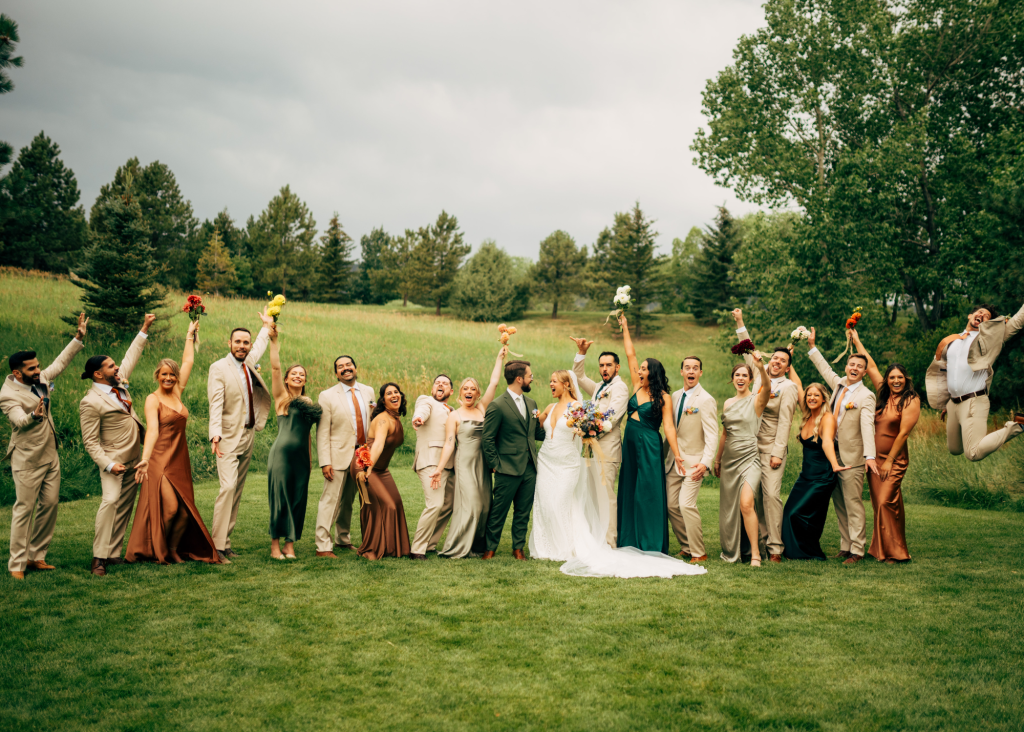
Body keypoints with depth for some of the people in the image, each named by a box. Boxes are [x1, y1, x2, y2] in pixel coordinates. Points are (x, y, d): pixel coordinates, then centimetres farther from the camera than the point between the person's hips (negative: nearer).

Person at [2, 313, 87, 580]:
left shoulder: (40, 380, 7)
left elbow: (61, 362, 19)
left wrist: (79, 336, 16)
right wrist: (34, 416, -52)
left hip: (50, 457, 8)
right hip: (27, 461, -8)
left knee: (49, 506, 9)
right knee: (24, 510, -5)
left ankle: (36, 556, 19)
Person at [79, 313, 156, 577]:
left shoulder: (118, 383, 6)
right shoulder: (91, 402, -15)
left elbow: (131, 357, 19)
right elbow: (90, 441, -15)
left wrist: (145, 328, 18)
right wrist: (108, 465, -22)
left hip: (134, 458, 8)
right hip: (114, 460, -8)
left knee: (125, 506, 7)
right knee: (111, 501, -20)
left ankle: (114, 553, 13)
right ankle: (99, 557, -16)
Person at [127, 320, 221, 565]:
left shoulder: (177, 393, 10)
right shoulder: (153, 399, -6)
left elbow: (188, 362, 16)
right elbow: (152, 430, -18)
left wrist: (191, 335, 23)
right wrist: (145, 458, -30)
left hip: (180, 458, 6)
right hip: (161, 458, -6)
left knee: (185, 510, 4)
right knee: (168, 507, -12)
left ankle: (174, 548, 20)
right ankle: (158, 551, 7)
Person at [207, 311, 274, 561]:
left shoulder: (249, 363, 11)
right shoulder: (219, 368, -9)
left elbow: (260, 346, 35)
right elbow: (216, 404, -19)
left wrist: (267, 326, 45)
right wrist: (215, 435, -30)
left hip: (248, 435, 7)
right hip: (229, 437, -7)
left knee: (238, 490, 7)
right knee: (228, 487, -17)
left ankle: (226, 540, 12)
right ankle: (218, 544, -13)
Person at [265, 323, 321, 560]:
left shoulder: (308, 402, 15)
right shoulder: (282, 397, 2)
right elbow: (275, 367, -8)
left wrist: (310, 457, 17)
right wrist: (274, 340, -13)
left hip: (301, 456, 5)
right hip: (282, 453, -5)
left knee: (298, 499, 4)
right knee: (280, 497, -3)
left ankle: (290, 545, 11)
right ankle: (275, 545, 6)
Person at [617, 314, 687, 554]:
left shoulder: (663, 397, -7)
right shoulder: (637, 387, 8)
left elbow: (668, 426, -12)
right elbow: (630, 355, 11)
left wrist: (677, 455, -18)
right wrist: (625, 328, 15)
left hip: (649, 447, -6)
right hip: (630, 444, 6)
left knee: (648, 494, -4)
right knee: (628, 493, 8)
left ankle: (651, 546, 2)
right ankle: (630, 543, 17)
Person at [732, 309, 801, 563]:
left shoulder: (788, 387, -5)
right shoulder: (760, 375, 11)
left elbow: (784, 422, -10)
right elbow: (749, 353, 24)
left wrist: (777, 453, -15)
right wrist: (740, 323, 24)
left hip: (772, 448, -6)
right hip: (751, 445, 6)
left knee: (771, 494, -13)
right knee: (753, 495, 6)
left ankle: (774, 547, -9)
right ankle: (759, 542, 13)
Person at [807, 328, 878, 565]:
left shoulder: (866, 397, -11)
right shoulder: (839, 384, 9)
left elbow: (867, 427, -23)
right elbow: (825, 369, 29)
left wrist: (869, 456, -34)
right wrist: (812, 347, 32)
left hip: (852, 457, -7)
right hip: (833, 453, 7)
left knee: (853, 504, -6)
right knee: (839, 504, 11)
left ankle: (857, 551, -2)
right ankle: (845, 546, 19)